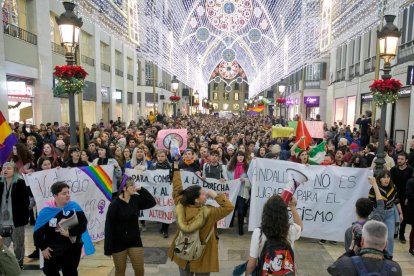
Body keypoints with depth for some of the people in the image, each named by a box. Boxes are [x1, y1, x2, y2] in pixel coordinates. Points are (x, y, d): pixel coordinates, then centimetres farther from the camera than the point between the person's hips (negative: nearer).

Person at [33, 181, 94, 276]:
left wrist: (70, 232, -24)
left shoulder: (74, 207, -12)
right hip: (53, 249, 2)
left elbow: (83, 225, -13)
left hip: (72, 248, -1)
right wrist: (43, 247, -6)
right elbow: (38, 231, -5)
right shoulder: (46, 211, -11)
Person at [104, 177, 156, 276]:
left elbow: (152, 202, -2)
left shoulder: (136, 199, -2)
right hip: (118, 242, -4)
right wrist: (108, 247, -14)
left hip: (135, 240, 4)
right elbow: (109, 226, -15)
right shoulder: (114, 204, -17)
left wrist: (141, 190, -11)